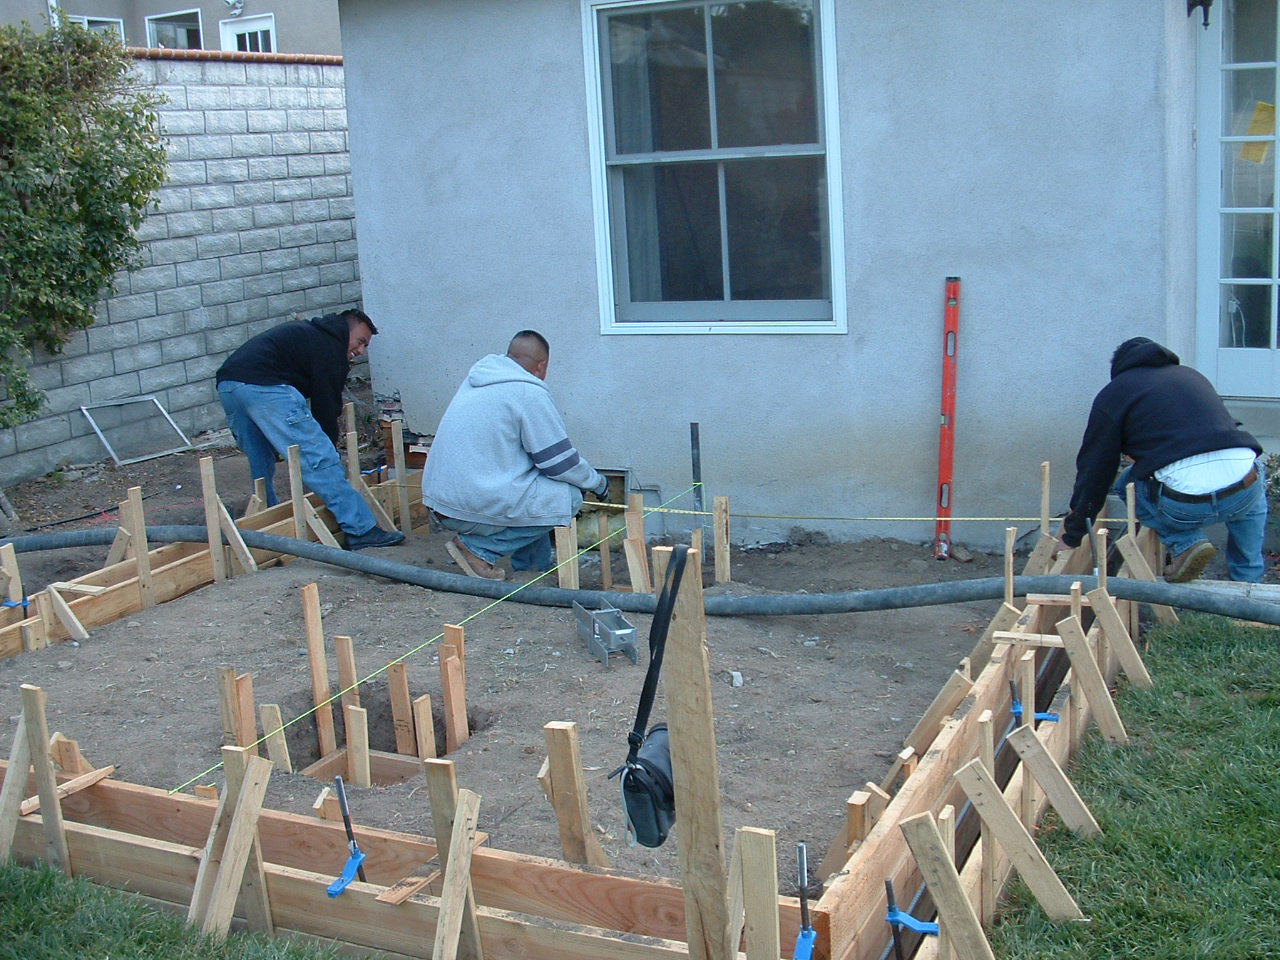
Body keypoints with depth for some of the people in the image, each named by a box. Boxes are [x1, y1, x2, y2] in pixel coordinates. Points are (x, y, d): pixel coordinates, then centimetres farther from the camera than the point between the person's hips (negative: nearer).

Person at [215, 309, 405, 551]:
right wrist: (331, 448, 9)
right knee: (320, 458, -10)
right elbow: (325, 406, 1)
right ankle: (361, 530, -11)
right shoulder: (331, 345, 4)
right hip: (264, 386, -10)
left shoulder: (310, 333, 32)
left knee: (261, 465, 22)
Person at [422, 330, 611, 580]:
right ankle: (479, 548, -3)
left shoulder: (476, 379, 15)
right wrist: (598, 483, 13)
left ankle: (533, 569, 24)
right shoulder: (530, 393, -10)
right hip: (472, 511, -9)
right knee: (569, 497, -1)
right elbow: (562, 463, -6)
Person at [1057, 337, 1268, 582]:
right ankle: (1248, 579, 31)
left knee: (1127, 485, 25)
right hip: (1244, 492, 4)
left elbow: (1093, 471, 16)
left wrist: (1072, 535, 27)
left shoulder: (1113, 394, 14)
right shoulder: (1191, 375, 28)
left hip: (1185, 505, -4)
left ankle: (1185, 544, 5)